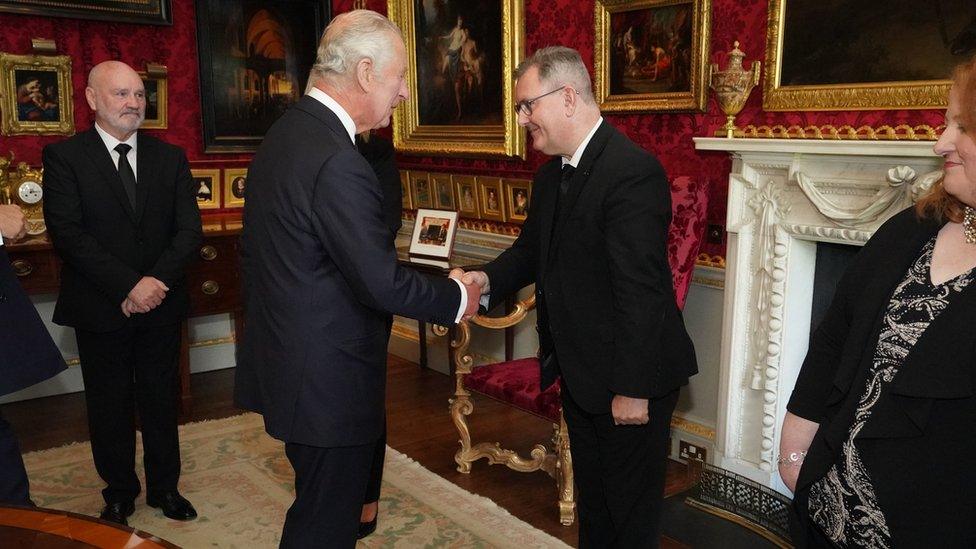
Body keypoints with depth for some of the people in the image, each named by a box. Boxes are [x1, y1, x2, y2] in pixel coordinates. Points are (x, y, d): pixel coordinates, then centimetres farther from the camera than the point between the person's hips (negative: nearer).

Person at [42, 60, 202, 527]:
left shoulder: (170, 158, 5)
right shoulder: (64, 156, -4)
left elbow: (190, 230, -2)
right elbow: (67, 232, -14)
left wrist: (155, 281, -16)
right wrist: (128, 286, -21)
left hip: (161, 302, 2)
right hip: (100, 309, -2)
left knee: (160, 399, 13)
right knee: (109, 404, 12)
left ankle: (164, 488, 29)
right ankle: (120, 493, 30)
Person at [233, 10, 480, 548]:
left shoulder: (282, 134, 7)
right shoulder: (337, 161, -24)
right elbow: (381, 282, -25)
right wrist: (458, 297, -8)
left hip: (286, 361, 10)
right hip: (328, 379, -10)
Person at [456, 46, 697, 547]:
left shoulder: (633, 172, -23)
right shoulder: (551, 174, 6)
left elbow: (640, 292, -25)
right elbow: (531, 248, 14)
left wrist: (632, 388, -22)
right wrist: (488, 280, -7)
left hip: (629, 379, -8)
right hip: (579, 373, 9)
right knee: (592, 496, 25)